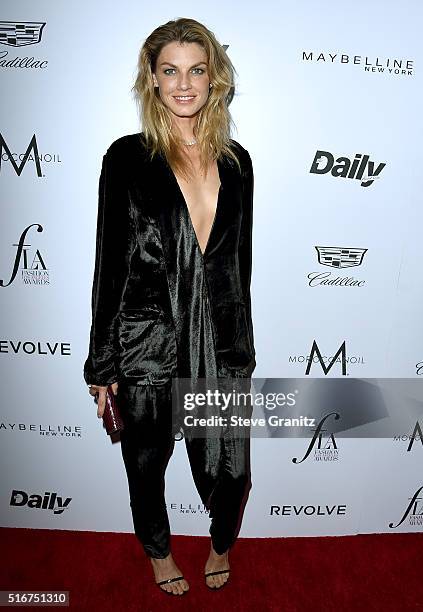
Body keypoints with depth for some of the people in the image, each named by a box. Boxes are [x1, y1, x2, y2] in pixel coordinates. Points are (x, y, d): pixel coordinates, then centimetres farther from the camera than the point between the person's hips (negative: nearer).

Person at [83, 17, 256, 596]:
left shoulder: (237, 161, 6)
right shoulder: (128, 157, -4)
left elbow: (241, 260, 11)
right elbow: (109, 264, -5)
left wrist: (243, 345, 13)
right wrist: (102, 364, -5)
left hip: (221, 342, 3)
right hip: (147, 345, -2)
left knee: (231, 470, 8)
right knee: (147, 465, 17)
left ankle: (222, 545, 45)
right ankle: (159, 551, 51)